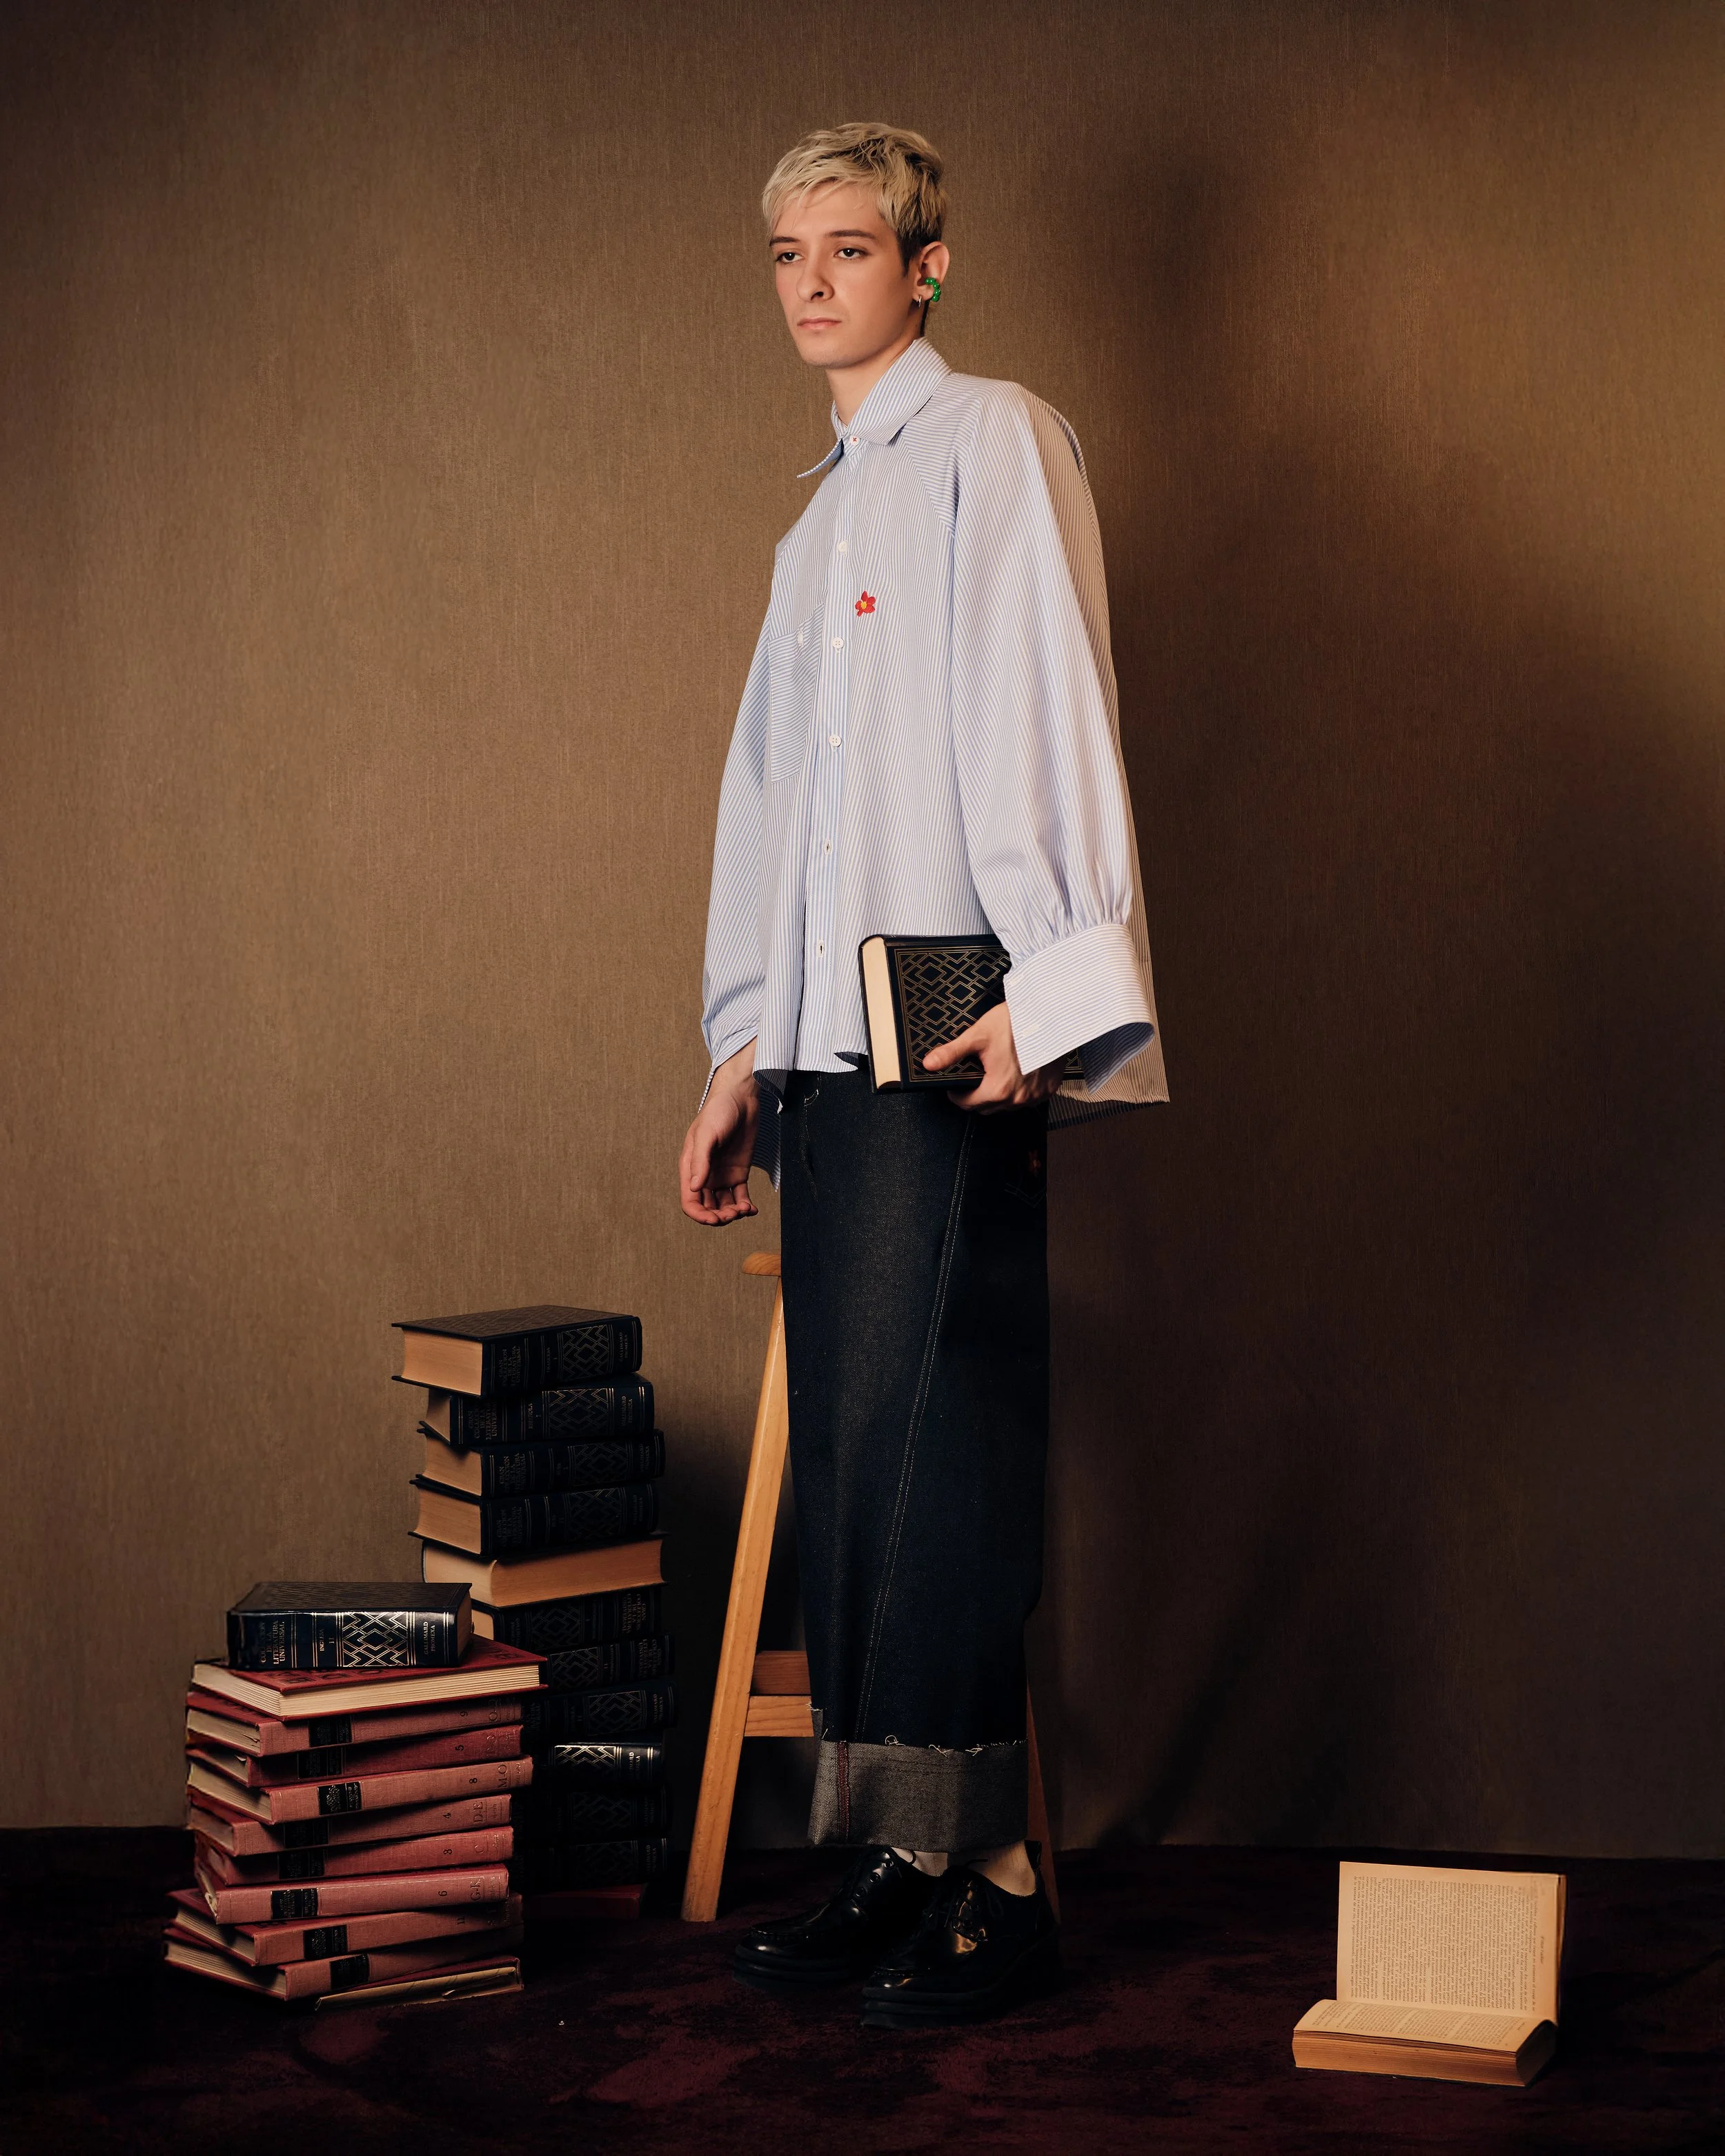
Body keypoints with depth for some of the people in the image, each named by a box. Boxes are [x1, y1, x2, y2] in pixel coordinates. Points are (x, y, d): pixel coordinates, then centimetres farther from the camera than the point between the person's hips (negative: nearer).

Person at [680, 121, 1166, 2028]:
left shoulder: (991, 443, 1)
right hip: (829, 1049, 8)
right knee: (850, 1461, 5)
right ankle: (905, 1864, 11)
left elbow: (1045, 716, -10)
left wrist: (1048, 986, -18)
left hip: (953, 1035, -8)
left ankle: (994, 1881, -2)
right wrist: (741, 1051, 20)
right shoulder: (822, 518, 25)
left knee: (931, 1454, -9)